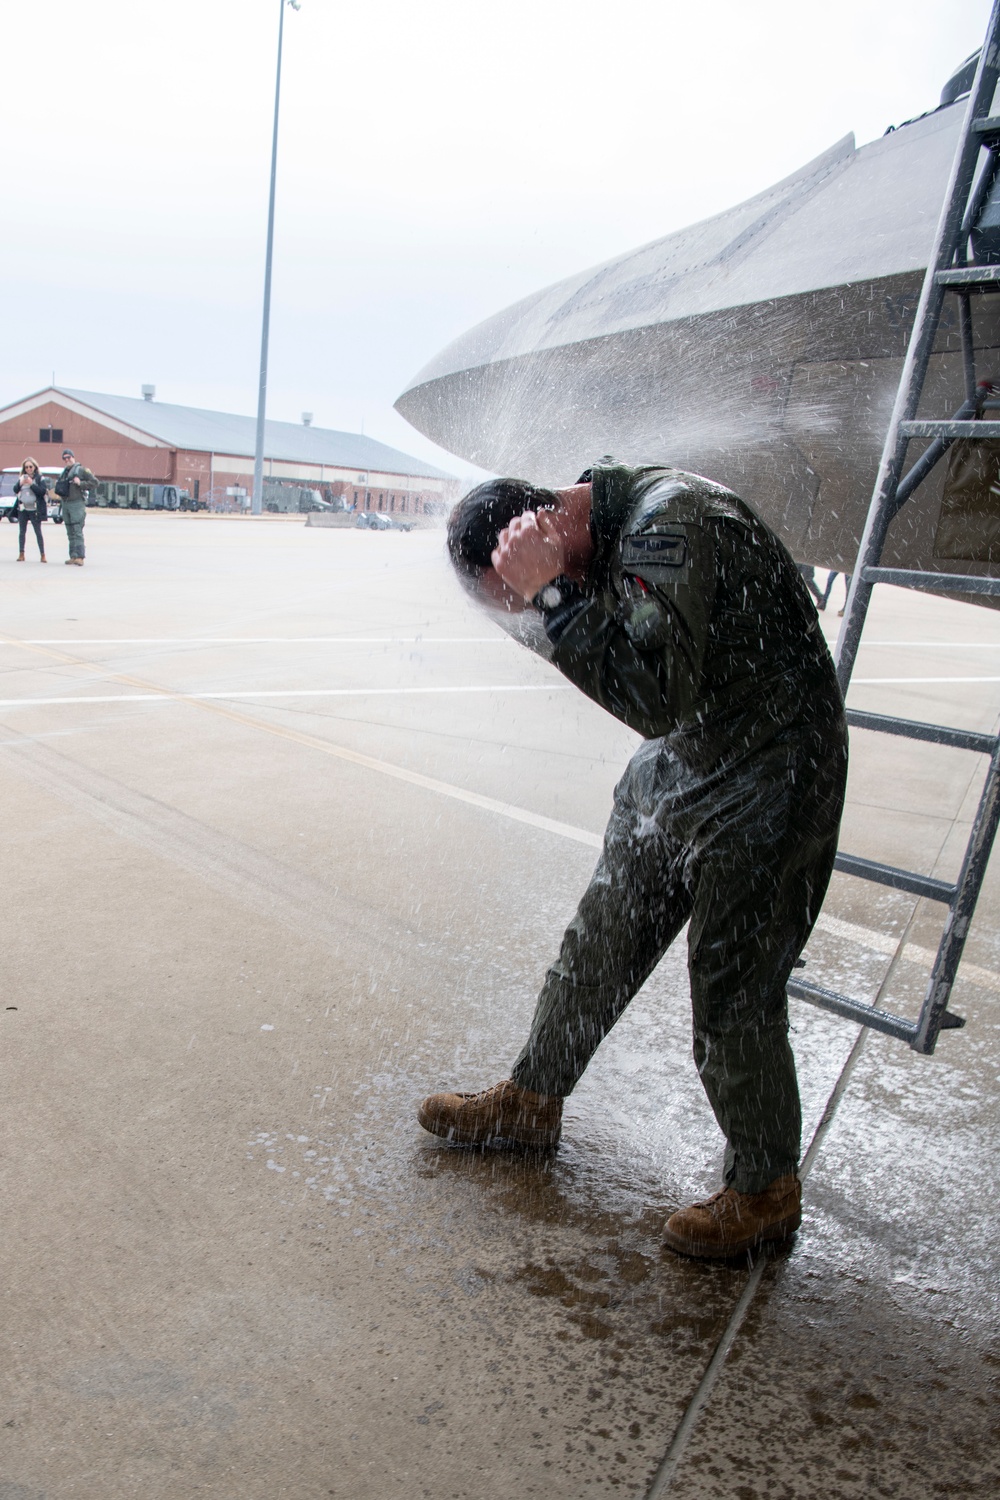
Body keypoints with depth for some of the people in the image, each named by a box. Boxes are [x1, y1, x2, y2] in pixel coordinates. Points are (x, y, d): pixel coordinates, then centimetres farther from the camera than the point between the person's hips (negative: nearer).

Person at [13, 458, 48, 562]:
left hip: (34, 509, -4)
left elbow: (43, 492, -12)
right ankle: (21, 554, 13)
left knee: (38, 532, -4)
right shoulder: (21, 478, 10)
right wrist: (20, 483, -12)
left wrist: (31, 484, -18)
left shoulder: (39, 478, -1)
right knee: (22, 532, 7)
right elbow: (15, 490, 6)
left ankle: (42, 555, -2)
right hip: (22, 509, 4)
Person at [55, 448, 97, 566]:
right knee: (70, 533, 8)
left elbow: (94, 483, -6)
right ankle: (73, 556, 11)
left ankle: (79, 557, -18)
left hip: (77, 504, -8)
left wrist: (80, 483, -15)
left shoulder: (81, 470, -1)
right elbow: (59, 488, 33)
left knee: (77, 531, -14)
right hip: (65, 504, 8)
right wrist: (57, 487, 12)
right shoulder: (63, 473, 20)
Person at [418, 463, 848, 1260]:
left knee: (732, 989, -1)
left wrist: (553, 595, -35)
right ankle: (531, 1101, 36)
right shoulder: (609, 532, 1)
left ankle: (765, 1191, 23)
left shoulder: (673, 522, -28)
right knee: (599, 940, 16)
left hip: (764, 782, -9)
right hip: (676, 766, 9)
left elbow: (658, 696, -36)